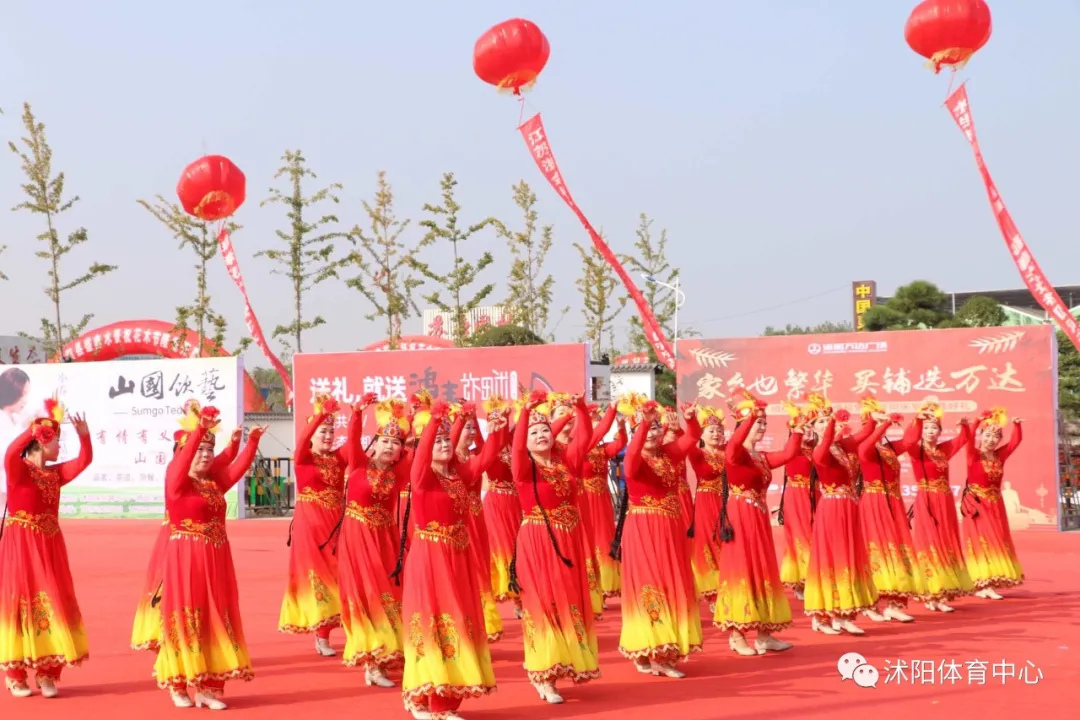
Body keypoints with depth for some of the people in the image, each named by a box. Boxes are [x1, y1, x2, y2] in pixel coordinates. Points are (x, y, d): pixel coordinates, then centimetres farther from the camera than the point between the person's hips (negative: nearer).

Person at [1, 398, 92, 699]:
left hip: (49, 547, 6)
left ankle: (46, 673, 8)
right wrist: (37, 426, -39)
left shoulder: (55, 473, 10)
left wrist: (84, 436, -12)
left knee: (51, 603, 3)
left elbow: (83, 461, 3)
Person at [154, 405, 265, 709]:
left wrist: (253, 441, 0)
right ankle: (178, 685, 5)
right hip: (185, 560, -6)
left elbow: (239, 466, 13)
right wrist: (199, 428, -37)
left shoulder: (215, 482, 12)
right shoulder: (177, 481, -7)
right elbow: (183, 459, -24)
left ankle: (208, 686, 8)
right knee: (186, 618, -3)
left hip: (215, 561, 6)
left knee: (214, 619, 4)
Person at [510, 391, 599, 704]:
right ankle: (543, 675, 0)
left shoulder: (567, 460, 7)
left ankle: (566, 662, 21)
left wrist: (580, 408, -18)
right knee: (543, 604, -4)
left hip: (568, 542, 5)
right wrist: (526, 411, -36)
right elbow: (517, 447, -24)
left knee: (570, 602, 9)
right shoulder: (524, 467, -5)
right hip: (537, 543, -5)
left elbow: (584, 437, -3)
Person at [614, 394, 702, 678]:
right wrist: (643, 424, -47)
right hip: (643, 530, -6)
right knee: (648, 589, -5)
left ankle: (664, 653, 15)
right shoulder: (635, 460, -9)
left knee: (672, 588, 8)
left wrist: (690, 418, -23)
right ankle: (645, 652, 1)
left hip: (671, 530, 6)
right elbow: (633, 452, -33)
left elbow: (693, 437, -3)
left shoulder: (669, 454, 7)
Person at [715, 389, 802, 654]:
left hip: (759, 518, 8)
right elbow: (734, 444, -32)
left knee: (761, 571, 8)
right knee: (740, 570, -7)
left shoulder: (763, 457, 14)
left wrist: (797, 429, 3)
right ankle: (736, 635, -3)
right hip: (740, 517, -8)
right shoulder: (735, 453, -10)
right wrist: (751, 415, -37)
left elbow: (788, 454, 8)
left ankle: (763, 634, 12)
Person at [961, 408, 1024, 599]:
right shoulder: (974, 455, -8)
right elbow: (968, 441, -25)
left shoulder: (1000, 456, 6)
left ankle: (992, 583, 9)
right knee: (980, 543, -6)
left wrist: (1016, 425, -6)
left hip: (995, 505, 6)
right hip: (977, 505, -6)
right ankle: (981, 585, -6)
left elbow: (1015, 441, 10)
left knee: (996, 544, 5)